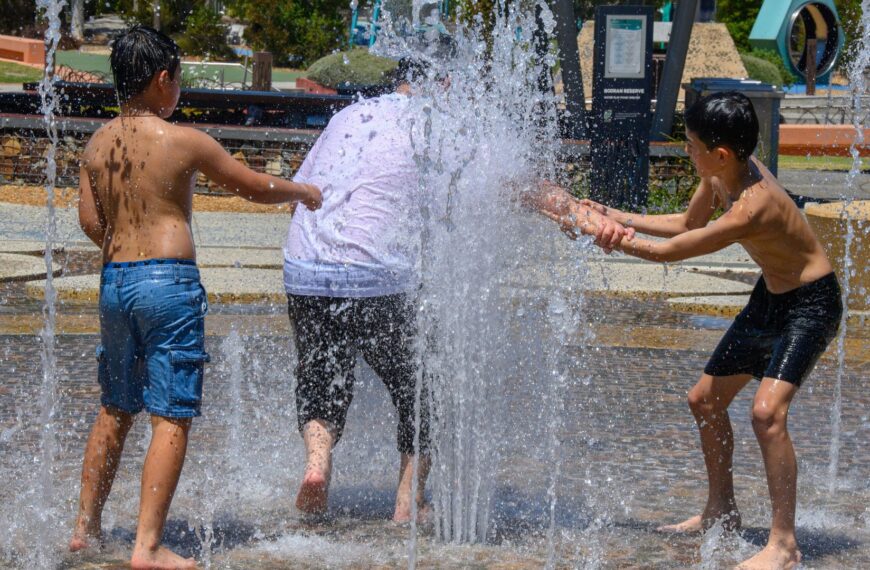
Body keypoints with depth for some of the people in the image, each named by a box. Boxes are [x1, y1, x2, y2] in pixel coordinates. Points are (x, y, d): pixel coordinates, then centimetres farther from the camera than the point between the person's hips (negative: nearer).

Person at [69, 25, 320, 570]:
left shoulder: (98, 144, 7)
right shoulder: (183, 140, -8)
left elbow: (90, 220, 9)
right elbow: (256, 187, 1)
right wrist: (304, 192, 19)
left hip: (115, 279, 6)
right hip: (169, 280, -6)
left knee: (115, 410, 20)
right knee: (172, 418, -4)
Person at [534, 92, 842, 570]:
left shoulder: (751, 210, -35)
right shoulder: (720, 174, -9)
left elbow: (667, 252, -26)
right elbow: (687, 224, 11)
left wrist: (592, 229, -18)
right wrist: (615, 217, 2)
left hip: (811, 303, -10)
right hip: (769, 296, 10)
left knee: (767, 411, -26)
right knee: (705, 400, 14)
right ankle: (721, 511, 32)